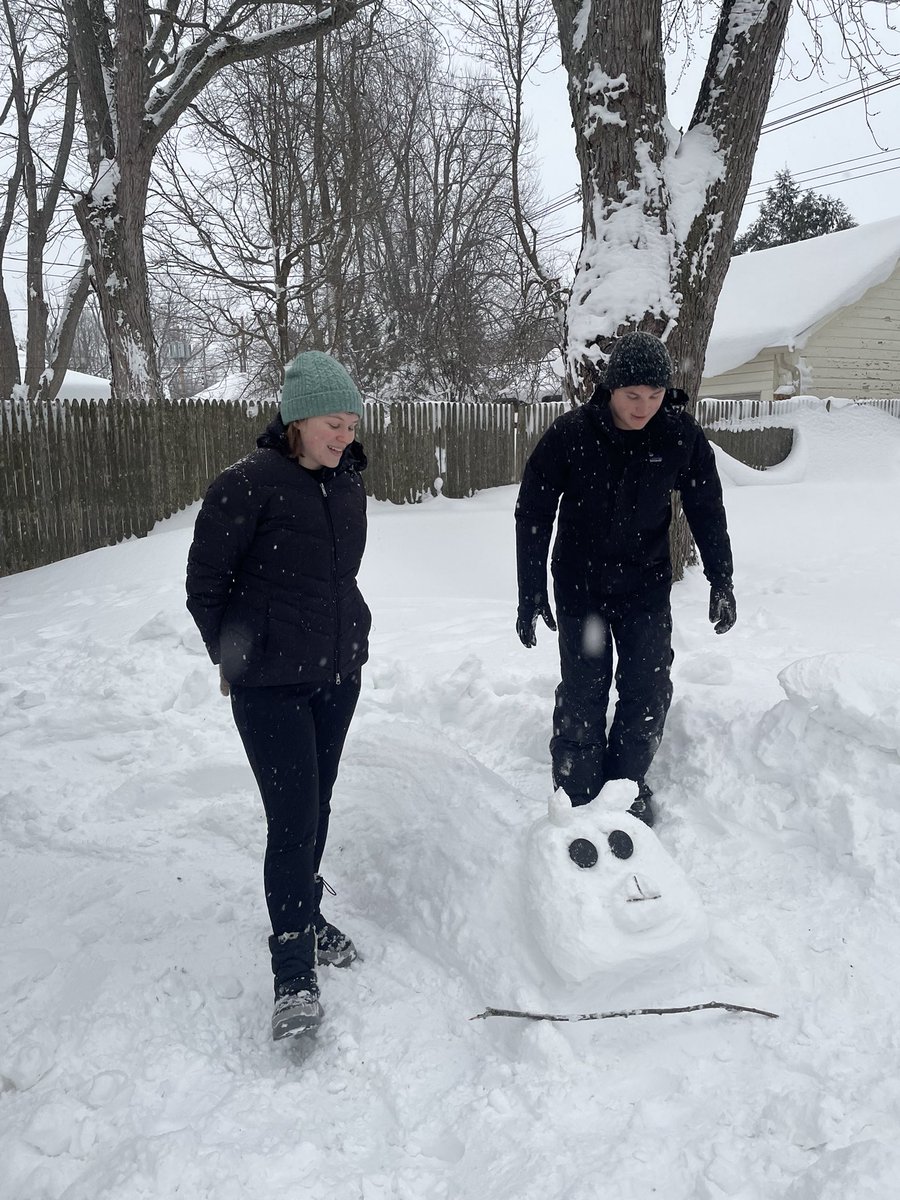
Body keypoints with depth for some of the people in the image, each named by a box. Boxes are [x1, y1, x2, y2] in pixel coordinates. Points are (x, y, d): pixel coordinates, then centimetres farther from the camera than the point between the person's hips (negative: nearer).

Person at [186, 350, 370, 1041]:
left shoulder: (348, 481, 5)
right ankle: (294, 973, 4)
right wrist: (235, 656, -1)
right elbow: (205, 581, -8)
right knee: (293, 818, -8)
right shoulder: (249, 484, -16)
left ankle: (305, 913, 39)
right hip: (270, 684, -6)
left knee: (317, 807, 17)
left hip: (338, 673, 6)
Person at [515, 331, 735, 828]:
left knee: (648, 690, 5)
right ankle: (579, 796, 15)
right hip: (580, 584, -2)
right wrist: (530, 595, -10)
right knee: (583, 692, 0)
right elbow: (532, 513, -10)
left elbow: (707, 511, 3)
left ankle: (628, 783, 25)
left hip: (647, 584, 2)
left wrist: (721, 581, 4)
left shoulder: (681, 435, -11)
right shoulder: (571, 433, -17)